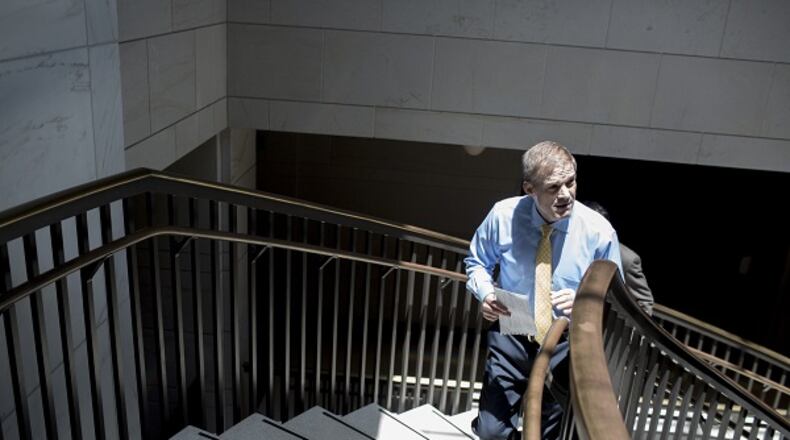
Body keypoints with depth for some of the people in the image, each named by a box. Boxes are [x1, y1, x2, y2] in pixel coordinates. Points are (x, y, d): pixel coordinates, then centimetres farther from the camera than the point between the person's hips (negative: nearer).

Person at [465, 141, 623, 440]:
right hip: (511, 338, 0)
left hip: (564, 345, 0)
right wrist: (485, 294, -17)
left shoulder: (599, 231, -16)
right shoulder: (503, 216, -14)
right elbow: (477, 262, 5)